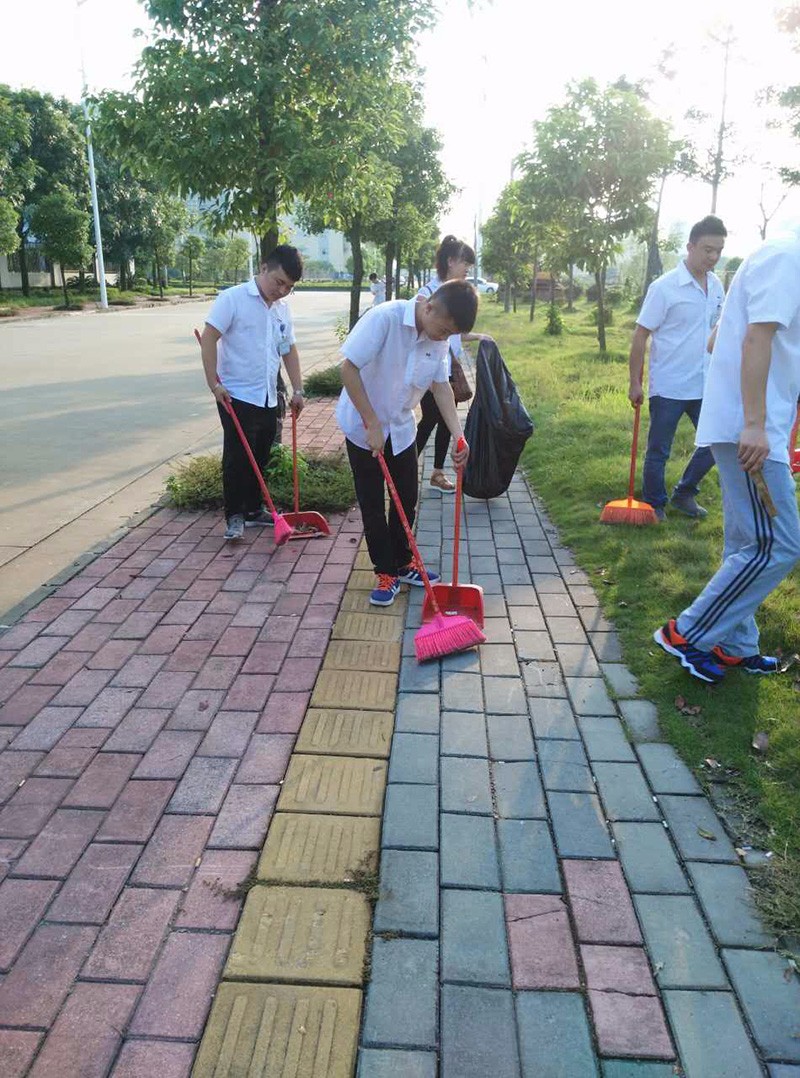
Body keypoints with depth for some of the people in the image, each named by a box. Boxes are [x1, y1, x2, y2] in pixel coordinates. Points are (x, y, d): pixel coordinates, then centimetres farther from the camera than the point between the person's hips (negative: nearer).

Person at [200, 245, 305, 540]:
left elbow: (289, 350, 18)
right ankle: (234, 516, 8)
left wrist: (297, 389, 11)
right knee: (237, 458, -3)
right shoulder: (233, 298, -10)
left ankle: (254, 510, 27)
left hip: (268, 398, 7)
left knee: (260, 458, 14)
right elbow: (209, 339, -14)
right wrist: (215, 383, -19)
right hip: (237, 396, -6)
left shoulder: (283, 308, 10)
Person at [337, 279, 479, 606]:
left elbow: (441, 385, 0)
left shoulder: (439, 338, -7)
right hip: (363, 427, -6)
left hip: (401, 428, 6)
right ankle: (385, 572, 17)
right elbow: (348, 368, -26)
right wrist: (373, 424, -24)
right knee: (372, 505, 3)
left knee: (407, 500, 12)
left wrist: (458, 435, -13)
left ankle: (402, 563, 30)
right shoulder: (384, 318, -27)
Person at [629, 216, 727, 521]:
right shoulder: (665, 287, -13)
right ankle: (654, 505, 23)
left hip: (704, 386, 6)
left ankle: (684, 494, 27)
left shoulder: (716, 286, 7)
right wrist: (635, 383, -12)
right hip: (668, 388, -6)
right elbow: (640, 336, -11)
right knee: (658, 452, 5)